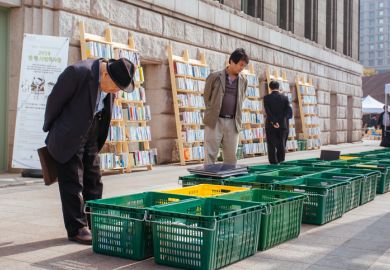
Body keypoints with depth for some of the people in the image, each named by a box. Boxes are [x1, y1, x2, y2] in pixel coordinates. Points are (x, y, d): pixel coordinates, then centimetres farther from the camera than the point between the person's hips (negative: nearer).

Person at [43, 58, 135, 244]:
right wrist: (49, 129, -4)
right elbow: (55, 100, -15)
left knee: (94, 183, 10)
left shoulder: (110, 81, -3)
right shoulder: (78, 72, -25)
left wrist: (98, 141, 14)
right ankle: (76, 229, 6)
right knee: (72, 185, -3)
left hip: (90, 139, 7)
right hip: (69, 139, -7)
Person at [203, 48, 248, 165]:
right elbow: (206, 97, 7)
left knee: (231, 157, 4)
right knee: (210, 155, -3)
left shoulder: (243, 80, 9)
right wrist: (212, 113, 6)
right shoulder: (215, 76, -1)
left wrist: (237, 117, 12)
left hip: (233, 123, 3)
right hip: (214, 121, -3)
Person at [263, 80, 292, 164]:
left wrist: (273, 122, -16)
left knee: (272, 147, 2)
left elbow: (268, 111, -13)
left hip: (270, 126, -1)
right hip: (283, 125, 2)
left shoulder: (266, 98, -3)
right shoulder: (284, 97, 1)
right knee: (281, 146, 10)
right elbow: (289, 112, -6)